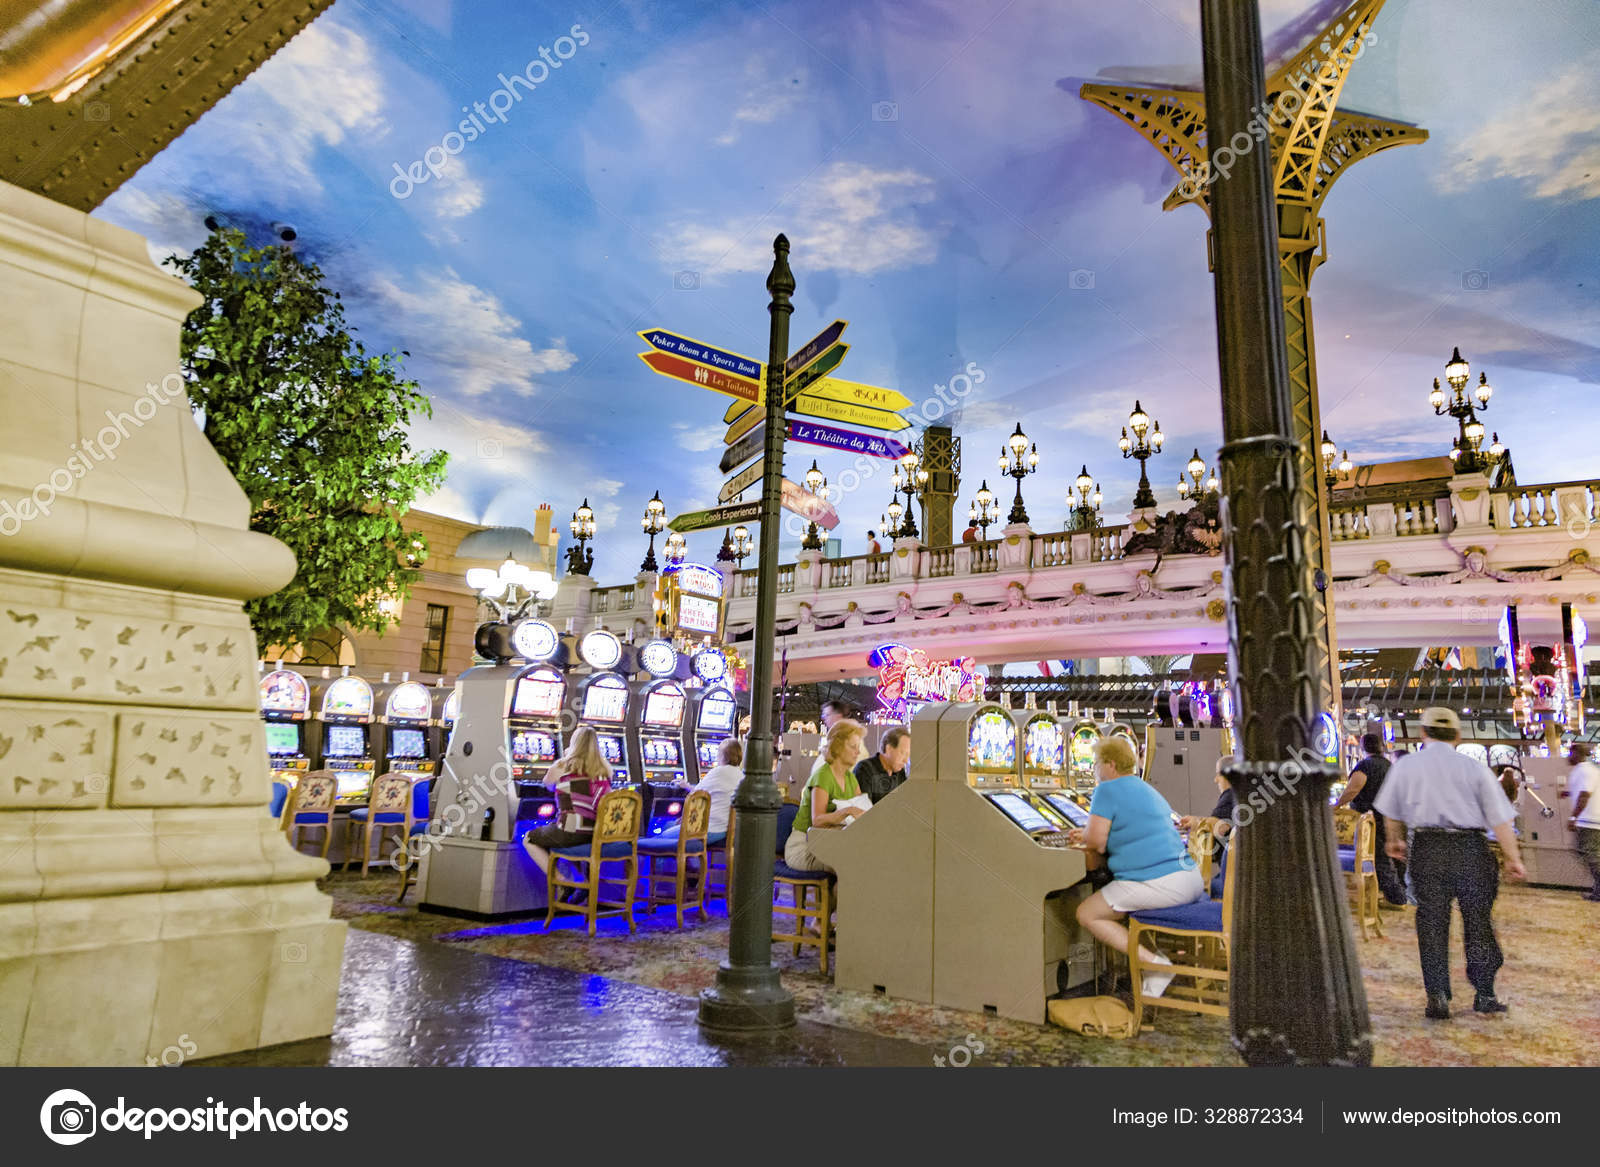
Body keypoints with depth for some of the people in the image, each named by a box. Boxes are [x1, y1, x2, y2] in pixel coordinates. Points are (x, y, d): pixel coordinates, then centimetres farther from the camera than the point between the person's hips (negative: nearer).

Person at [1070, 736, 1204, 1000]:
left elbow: (1097, 844, -10)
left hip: (1156, 884, -9)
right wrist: (1089, 836, 29)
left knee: (1088, 914, 7)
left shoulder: (1108, 790, -7)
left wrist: (1085, 836, 12)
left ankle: (1154, 963, -5)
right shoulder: (1147, 789, 22)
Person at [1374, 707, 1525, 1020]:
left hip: (1427, 849, 0)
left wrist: (1395, 841, 29)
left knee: (1432, 924, 5)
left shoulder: (1405, 765, 6)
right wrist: (1513, 858, 4)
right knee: (1478, 921, 12)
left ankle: (1437, 997, 3)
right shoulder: (1474, 767, 4)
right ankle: (1484, 995, 18)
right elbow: (1500, 818, -1)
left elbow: (1391, 813, 13)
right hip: (1471, 848, 0)